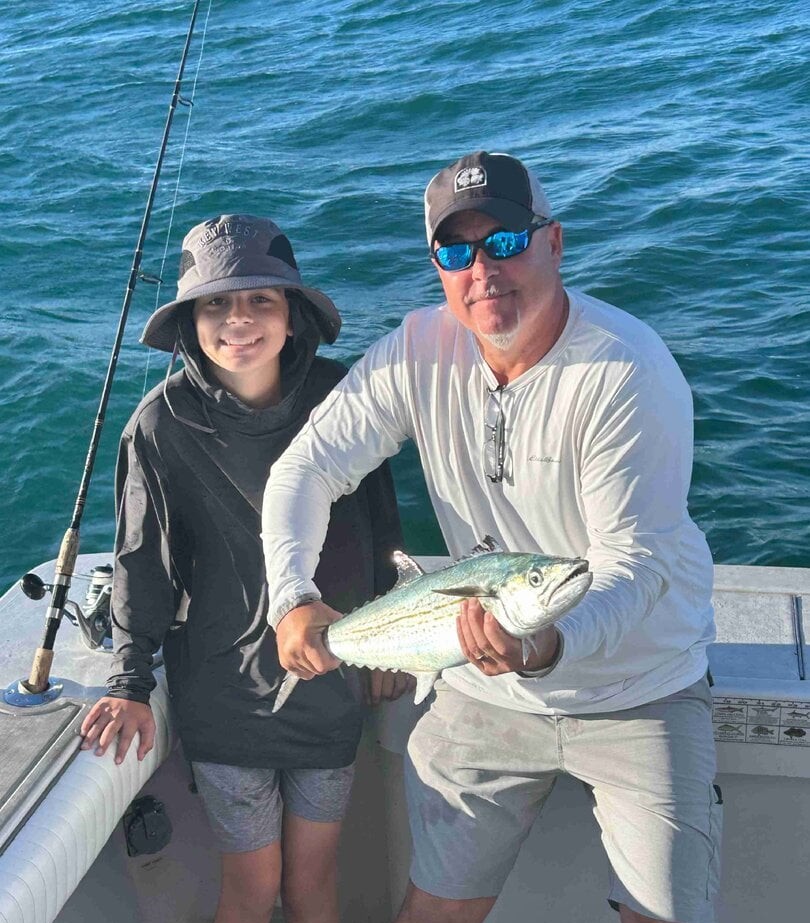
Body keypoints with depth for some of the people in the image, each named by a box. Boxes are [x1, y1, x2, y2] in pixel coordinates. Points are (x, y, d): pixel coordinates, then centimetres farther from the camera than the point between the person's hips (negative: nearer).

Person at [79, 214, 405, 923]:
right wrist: (130, 683, -9)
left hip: (331, 683, 2)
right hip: (225, 692, -2)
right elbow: (143, 561, -5)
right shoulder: (164, 423, -13)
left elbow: (380, 527, 4)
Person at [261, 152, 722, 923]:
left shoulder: (631, 369, -22)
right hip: (486, 688, 3)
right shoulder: (421, 350, -10)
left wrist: (552, 644, -45)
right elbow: (307, 466, -6)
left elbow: (637, 562, -26)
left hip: (637, 690, -3)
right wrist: (293, 595, -21)